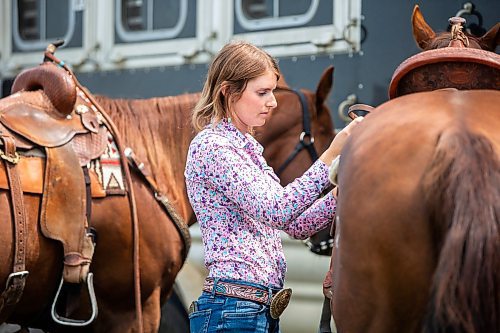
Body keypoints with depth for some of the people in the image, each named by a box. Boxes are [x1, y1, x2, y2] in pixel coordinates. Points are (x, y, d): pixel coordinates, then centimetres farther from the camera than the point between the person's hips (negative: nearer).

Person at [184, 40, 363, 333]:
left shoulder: (247, 148, 19)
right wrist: (332, 155, -22)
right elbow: (276, 211, -22)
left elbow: (298, 226, 18)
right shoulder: (212, 146, -11)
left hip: (264, 308, 10)